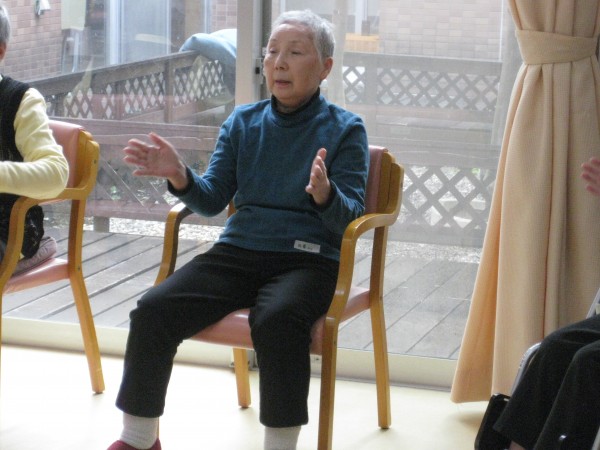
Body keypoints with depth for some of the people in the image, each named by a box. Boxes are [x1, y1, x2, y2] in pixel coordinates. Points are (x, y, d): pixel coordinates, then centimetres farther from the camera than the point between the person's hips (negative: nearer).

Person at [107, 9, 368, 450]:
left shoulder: (345, 129, 3)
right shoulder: (243, 121, 14)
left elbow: (350, 219, -5)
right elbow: (213, 200, 11)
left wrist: (325, 195, -28)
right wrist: (179, 177, -10)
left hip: (306, 260, -4)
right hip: (237, 252, 4)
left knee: (277, 321, -38)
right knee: (153, 310, -20)